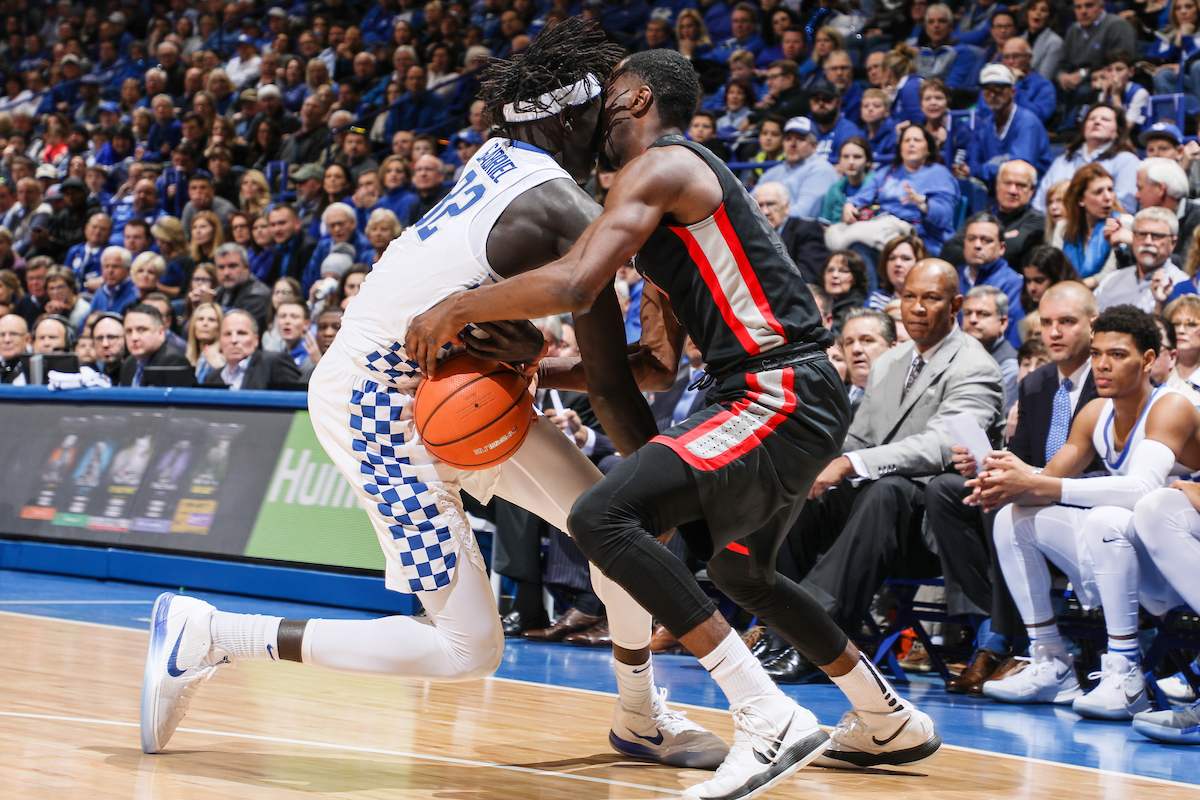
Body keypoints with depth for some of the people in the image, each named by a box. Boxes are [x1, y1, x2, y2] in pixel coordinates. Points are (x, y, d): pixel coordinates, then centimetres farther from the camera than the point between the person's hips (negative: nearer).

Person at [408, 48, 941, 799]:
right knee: (741, 572, 30)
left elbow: (573, 285, -24)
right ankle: (892, 722, 42)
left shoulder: (658, 166, -9)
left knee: (603, 516, -21)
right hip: (800, 398, 11)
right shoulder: (688, 178, 23)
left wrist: (459, 308, -10)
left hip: (779, 394, -11)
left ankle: (770, 720, -23)